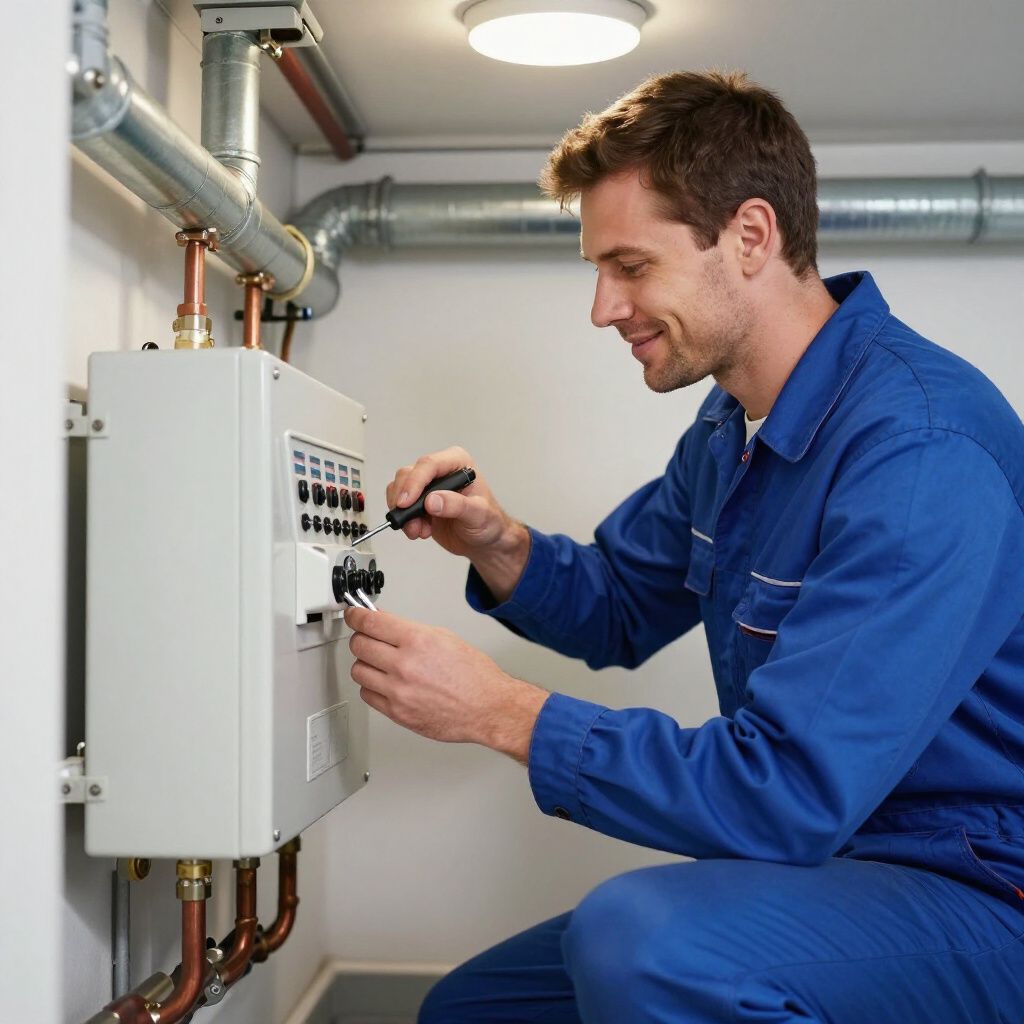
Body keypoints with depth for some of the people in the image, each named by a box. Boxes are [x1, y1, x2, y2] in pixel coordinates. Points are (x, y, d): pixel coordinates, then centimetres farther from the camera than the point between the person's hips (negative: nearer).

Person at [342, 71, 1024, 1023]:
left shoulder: (918, 446, -26)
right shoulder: (732, 425, 5)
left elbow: (783, 794, -30)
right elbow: (618, 608, 16)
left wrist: (500, 709, -22)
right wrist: (499, 547, -5)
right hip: (818, 860, 9)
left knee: (639, 937, -35)